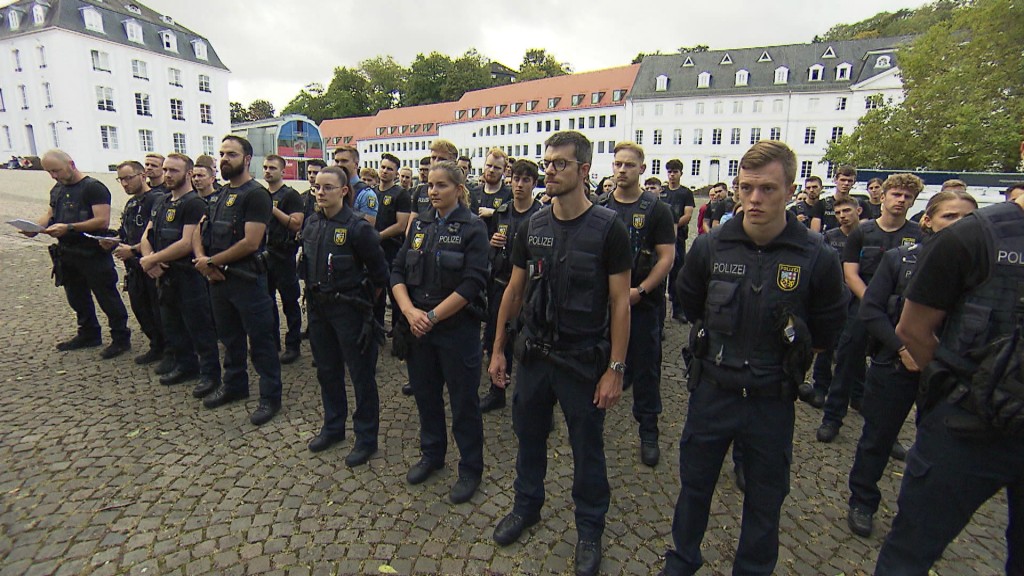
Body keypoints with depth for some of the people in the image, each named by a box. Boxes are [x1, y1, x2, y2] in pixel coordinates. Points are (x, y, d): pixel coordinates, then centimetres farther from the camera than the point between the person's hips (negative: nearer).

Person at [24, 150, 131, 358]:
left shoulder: (93, 187, -13)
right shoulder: (57, 190, 13)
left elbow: (102, 221, -22)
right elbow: (49, 215, 16)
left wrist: (69, 227, -27)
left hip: (93, 255, -9)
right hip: (67, 254, 9)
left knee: (107, 298, -1)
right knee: (77, 298, 19)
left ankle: (121, 339, 8)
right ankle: (88, 335, 33)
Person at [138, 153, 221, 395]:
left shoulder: (194, 204, -13)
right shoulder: (161, 202, 14)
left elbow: (187, 243, -21)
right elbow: (147, 236, 12)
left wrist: (151, 259, -13)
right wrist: (149, 259, -8)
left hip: (189, 275, -9)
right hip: (165, 275, 9)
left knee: (199, 327, -2)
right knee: (172, 325, 18)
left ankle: (210, 373, 9)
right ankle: (185, 365, 33)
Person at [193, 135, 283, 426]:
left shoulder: (256, 194, -13)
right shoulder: (220, 194, 13)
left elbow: (250, 242, -21)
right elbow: (199, 231, 15)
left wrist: (211, 261, -12)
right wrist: (202, 259, -5)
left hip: (247, 279, -8)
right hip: (218, 278, 9)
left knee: (260, 339, 1)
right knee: (229, 335, 21)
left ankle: (270, 397, 12)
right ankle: (234, 385, 38)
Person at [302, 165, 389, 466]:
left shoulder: (358, 227, -16)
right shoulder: (312, 224, 4)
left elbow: (380, 272, -10)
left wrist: (365, 301, -1)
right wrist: (315, 292, 13)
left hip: (349, 309, -7)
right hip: (318, 308, 7)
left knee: (361, 373, 4)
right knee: (327, 370, 18)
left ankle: (366, 438, 19)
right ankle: (333, 427, 37)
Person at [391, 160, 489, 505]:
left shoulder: (473, 228, -8)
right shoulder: (419, 224, 8)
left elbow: (471, 285, -17)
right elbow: (397, 272, 4)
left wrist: (432, 316, -16)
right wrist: (409, 311, -12)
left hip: (458, 328, -5)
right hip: (418, 326, 5)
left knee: (464, 401, 7)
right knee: (425, 393, 18)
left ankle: (471, 469, 25)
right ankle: (431, 454, 40)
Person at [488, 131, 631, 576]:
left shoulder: (608, 229, -11)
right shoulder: (532, 227, 2)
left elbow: (620, 302, -10)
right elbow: (514, 291, 7)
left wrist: (615, 368, -12)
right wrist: (498, 349, 7)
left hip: (584, 360, -4)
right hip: (534, 354, 4)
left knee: (587, 448, 12)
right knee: (528, 434, 19)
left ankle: (589, 528, 36)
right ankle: (527, 506, 44)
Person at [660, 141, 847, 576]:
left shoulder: (817, 259, -13)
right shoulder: (710, 247, -9)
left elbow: (825, 332, 3)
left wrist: (787, 361, 8)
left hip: (772, 402, -1)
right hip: (711, 391, 1)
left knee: (765, 499, 19)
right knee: (694, 483, 18)